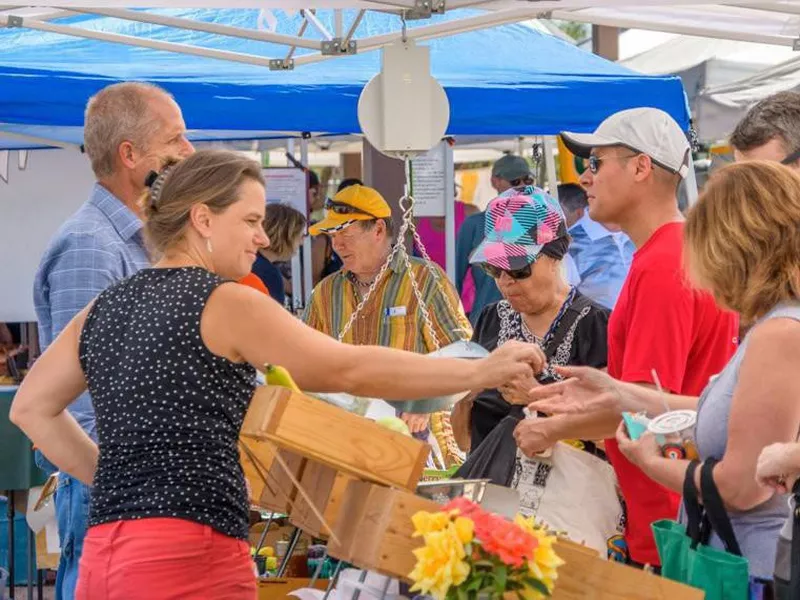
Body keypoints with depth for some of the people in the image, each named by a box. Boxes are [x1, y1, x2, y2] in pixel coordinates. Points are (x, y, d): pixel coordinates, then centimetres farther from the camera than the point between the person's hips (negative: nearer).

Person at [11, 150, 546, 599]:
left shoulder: (103, 309, 14)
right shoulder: (226, 303, -7)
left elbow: (32, 408, 20)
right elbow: (352, 371, -9)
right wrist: (482, 372, -5)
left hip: (105, 555, 8)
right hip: (189, 556, -8)